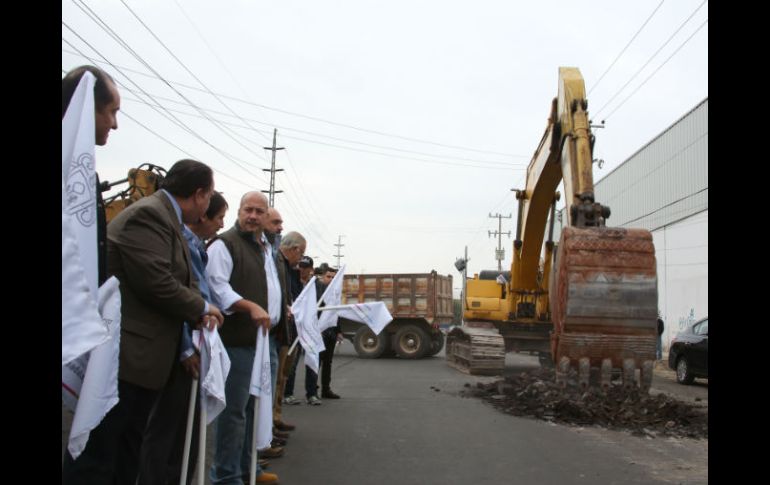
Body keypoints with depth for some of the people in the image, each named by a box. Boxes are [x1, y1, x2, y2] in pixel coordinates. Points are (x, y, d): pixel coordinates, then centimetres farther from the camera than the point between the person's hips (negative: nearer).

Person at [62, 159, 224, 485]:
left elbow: (180, 279, 18)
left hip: (144, 357, 10)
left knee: (127, 454, 16)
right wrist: (201, 308, -9)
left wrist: (198, 308, -2)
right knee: (96, 457, -4)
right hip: (125, 356, -10)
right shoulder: (148, 214, -16)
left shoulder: (166, 218, 16)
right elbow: (157, 283, -25)